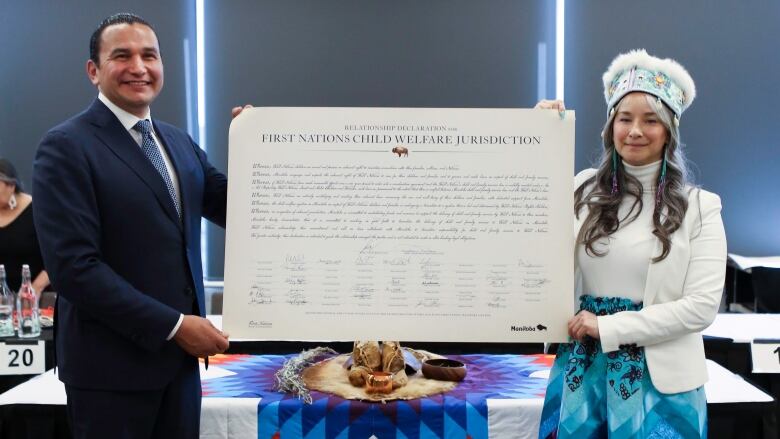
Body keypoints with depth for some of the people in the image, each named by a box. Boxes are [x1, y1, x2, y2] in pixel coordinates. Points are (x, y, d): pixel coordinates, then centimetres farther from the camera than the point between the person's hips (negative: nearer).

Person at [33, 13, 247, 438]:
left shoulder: (178, 141, 10)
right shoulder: (66, 146, -12)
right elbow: (73, 266, -19)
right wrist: (173, 325, -19)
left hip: (179, 354, 6)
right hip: (112, 362, -6)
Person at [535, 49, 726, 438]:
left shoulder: (699, 206, -4)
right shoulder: (583, 189, 2)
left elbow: (702, 306, -10)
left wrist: (608, 326, -14)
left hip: (659, 377, -2)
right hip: (582, 367, 2)